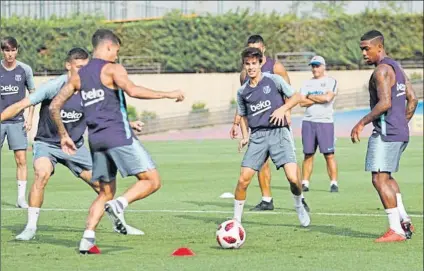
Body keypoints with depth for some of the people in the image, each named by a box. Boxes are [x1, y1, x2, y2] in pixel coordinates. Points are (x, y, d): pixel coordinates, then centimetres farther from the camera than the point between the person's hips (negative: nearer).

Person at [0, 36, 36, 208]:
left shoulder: (25, 70, 1)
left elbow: (32, 94, 11)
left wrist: (30, 117, 2)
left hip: (17, 121, 0)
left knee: (21, 160, -5)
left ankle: (21, 198, 0)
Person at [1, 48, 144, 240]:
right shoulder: (54, 87, -20)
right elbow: (21, 105, -17)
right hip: (46, 143, -4)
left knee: (99, 182, 2)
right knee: (42, 174, -31)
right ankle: (31, 227, -20)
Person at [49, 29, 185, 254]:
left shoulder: (78, 76, 15)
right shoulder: (112, 69, -4)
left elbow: (54, 106, 15)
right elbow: (132, 91, -22)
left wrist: (63, 135, 25)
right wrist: (168, 95, -17)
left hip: (96, 140, 7)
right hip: (118, 135, -7)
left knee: (106, 193, 15)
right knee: (152, 181, -3)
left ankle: (87, 239, -1)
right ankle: (119, 205, -26)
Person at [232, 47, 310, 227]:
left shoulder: (273, 80, 1)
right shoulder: (242, 92, 11)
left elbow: (296, 97, 5)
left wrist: (283, 108, -12)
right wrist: (245, 136, 8)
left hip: (278, 132, -3)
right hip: (257, 136, 3)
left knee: (293, 178, -16)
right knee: (243, 179, -9)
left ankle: (299, 207, 14)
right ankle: (236, 220, 7)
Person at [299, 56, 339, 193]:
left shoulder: (331, 82, 2)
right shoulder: (307, 83, 14)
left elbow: (328, 98, -15)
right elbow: (302, 102, 1)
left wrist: (311, 97, -2)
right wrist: (319, 99, -7)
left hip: (325, 122, -4)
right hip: (308, 121, 4)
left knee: (329, 155, -7)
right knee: (308, 154, 4)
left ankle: (334, 183, -5)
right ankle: (305, 183, 7)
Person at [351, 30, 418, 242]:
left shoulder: (382, 70, -13)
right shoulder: (396, 67, 17)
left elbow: (385, 103, -24)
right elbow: (412, 99, 19)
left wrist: (362, 123, -19)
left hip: (386, 133, -10)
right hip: (400, 133, 10)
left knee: (380, 179, -8)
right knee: (386, 176, 23)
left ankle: (396, 230, -11)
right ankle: (404, 220, 18)